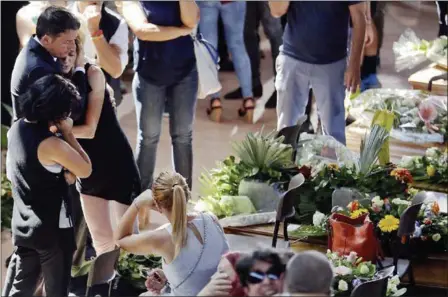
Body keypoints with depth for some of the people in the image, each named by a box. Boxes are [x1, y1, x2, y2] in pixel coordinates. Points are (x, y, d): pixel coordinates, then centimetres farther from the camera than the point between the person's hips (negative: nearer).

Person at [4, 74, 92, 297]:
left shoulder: (16, 129, -1)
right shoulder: (51, 144, -25)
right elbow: (86, 170, -14)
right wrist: (67, 133, -11)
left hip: (22, 227, 7)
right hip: (52, 230, -7)